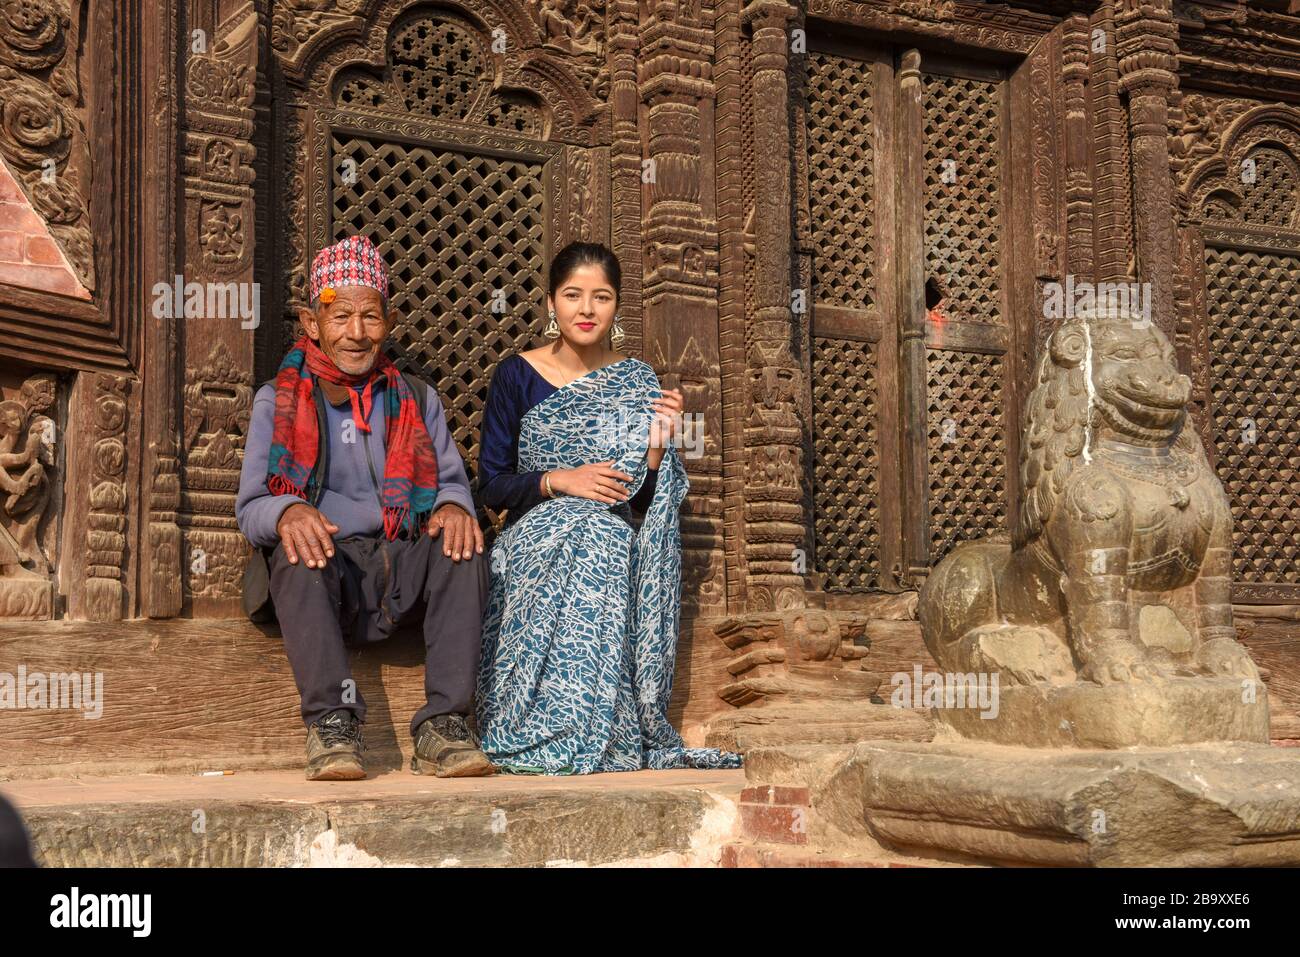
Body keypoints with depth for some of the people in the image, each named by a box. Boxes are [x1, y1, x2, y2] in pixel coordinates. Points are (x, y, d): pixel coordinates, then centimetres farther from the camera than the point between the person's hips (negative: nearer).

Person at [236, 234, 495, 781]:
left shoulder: (416, 400, 19)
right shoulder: (278, 401, 11)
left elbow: (452, 480, 15)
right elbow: (250, 506, 3)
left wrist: (454, 505, -12)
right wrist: (287, 514, -23)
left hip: (399, 572, 2)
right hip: (324, 569, -2)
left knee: (463, 545, -28)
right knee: (299, 554, -35)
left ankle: (444, 726, -32)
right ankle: (331, 724, -38)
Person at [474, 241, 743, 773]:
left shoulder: (636, 381, 9)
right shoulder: (517, 376, 4)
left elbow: (643, 505, 7)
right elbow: (491, 487, 1)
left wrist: (658, 445, -11)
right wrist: (560, 481, -13)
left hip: (613, 544, 2)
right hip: (536, 542, -1)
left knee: (603, 547, -35)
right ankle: (559, 733, -26)